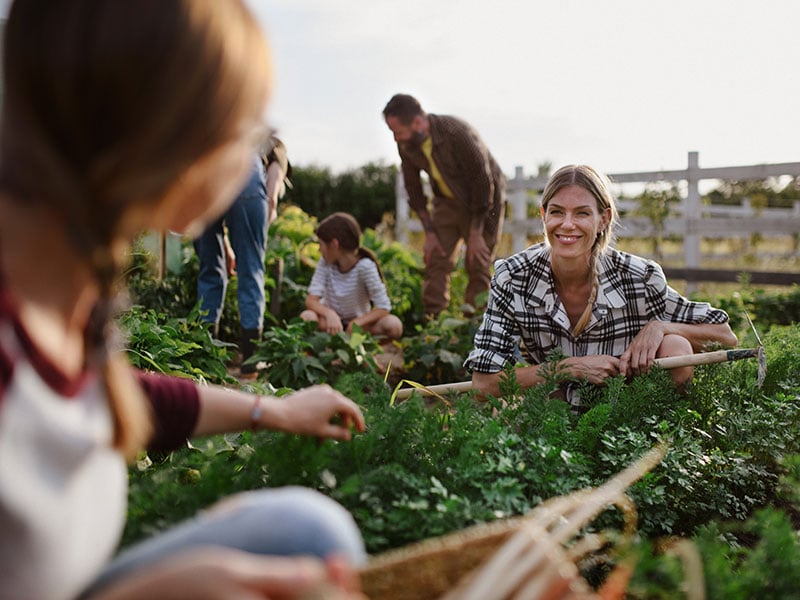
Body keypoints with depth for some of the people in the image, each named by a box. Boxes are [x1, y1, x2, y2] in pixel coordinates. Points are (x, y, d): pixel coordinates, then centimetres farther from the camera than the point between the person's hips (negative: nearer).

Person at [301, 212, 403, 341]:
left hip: (357, 321, -2)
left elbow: (383, 308, -20)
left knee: (394, 325, -30)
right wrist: (329, 314, -37)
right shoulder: (326, 263, -9)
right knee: (306, 317, -33)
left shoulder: (365, 266, -19)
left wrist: (356, 323, -33)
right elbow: (311, 300, -16)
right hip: (331, 319, 2)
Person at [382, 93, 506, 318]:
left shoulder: (458, 134, -32)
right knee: (436, 260, -4)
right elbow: (413, 187, 0)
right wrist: (429, 232, -4)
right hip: (447, 201, 5)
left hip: (484, 201, -5)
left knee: (477, 266, -7)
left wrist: (475, 235, -21)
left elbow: (483, 183, -25)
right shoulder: (406, 145, -13)